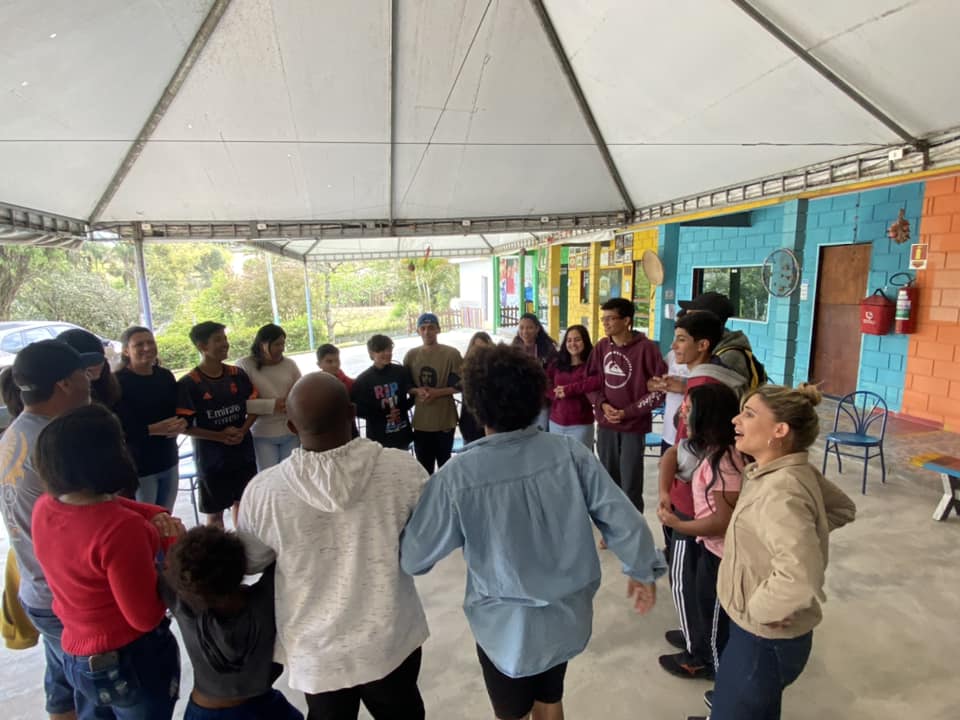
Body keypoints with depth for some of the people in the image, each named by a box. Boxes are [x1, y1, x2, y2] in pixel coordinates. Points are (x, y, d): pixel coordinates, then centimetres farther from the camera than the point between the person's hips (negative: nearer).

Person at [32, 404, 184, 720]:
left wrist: (158, 516, -14)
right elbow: (146, 618, -25)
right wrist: (175, 547, -16)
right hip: (134, 661, -6)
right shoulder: (121, 528, -34)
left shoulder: (43, 508, -9)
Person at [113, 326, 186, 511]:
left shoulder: (166, 376, 6)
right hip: (137, 465, -5)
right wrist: (154, 429, -26)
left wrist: (181, 424, -12)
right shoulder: (118, 382, -11)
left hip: (169, 461, 5)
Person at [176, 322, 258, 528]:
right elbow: (185, 426, -12)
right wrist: (220, 436, -19)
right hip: (211, 459, -4)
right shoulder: (188, 384, -14)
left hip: (243, 453, 4)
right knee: (215, 512, 9)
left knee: (242, 502, 17)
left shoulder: (237, 374, -1)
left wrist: (243, 431, -11)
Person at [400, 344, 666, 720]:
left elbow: (414, 558, -14)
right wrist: (642, 570, 5)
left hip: (507, 627, -3)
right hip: (568, 615, 3)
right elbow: (622, 518, -13)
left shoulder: (458, 475, -25)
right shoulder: (570, 451, -18)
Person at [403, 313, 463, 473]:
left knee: (444, 464, 11)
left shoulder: (451, 354, -8)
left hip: (444, 420, -3)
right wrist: (417, 391, -13)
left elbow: (460, 385, -6)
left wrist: (437, 392, -18)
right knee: (423, 467, 13)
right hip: (421, 421, 3)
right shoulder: (411, 355, 2)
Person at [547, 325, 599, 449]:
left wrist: (569, 389, -20)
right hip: (556, 422, 5)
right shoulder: (556, 364, 8)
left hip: (581, 425, -5)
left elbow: (598, 381, -27)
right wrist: (557, 393, -13)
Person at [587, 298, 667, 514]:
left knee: (630, 486, 1)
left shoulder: (645, 347, -14)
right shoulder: (602, 346, 2)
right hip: (605, 424, 5)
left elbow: (660, 388, -11)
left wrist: (628, 412, -13)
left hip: (633, 426, -5)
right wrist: (602, 404, -5)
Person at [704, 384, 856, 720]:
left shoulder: (780, 492, -33)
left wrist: (759, 608, -26)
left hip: (765, 640, -8)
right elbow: (842, 508, 15)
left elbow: (799, 581, -42)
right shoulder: (796, 472, -3)